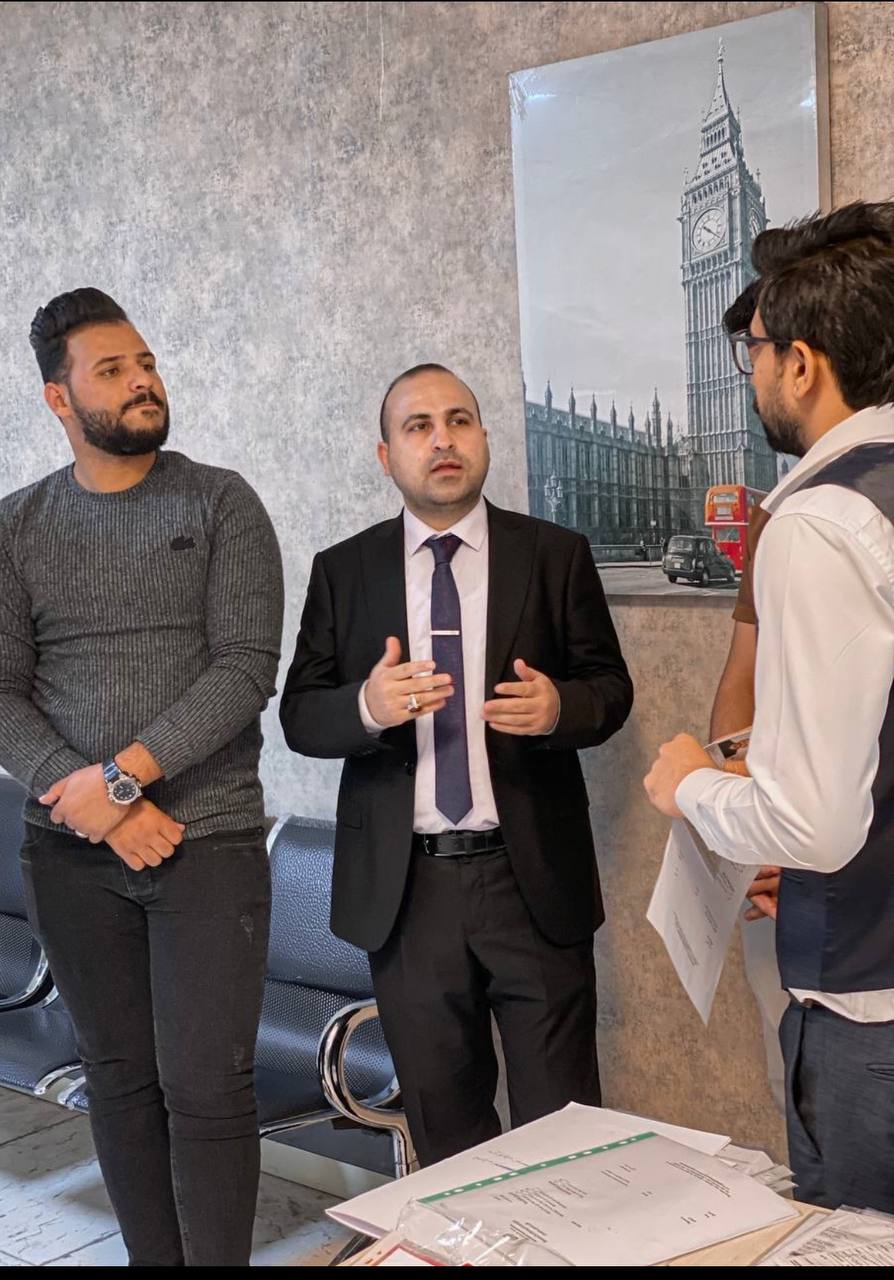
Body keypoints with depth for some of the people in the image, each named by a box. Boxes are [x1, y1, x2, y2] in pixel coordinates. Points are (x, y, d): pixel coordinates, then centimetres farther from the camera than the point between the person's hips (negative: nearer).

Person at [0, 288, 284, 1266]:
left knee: (207, 1090, -3)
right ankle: (151, 1258, 23)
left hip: (209, 842, -2)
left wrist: (123, 776, -15)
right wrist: (91, 804, -12)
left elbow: (246, 669, -9)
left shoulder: (220, 504, 0)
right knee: (119, 1079, 10)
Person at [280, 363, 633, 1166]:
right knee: (443, 1121, 15)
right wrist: (366, 706, -19)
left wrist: (559, 706, -19)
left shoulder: (556, 556, 2)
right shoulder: (342, 572, 5)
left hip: (533, 879, -1)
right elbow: (299, 716, 3)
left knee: (561, 1121, 5)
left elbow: (611, 690, 4)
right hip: (401, 886, 2)